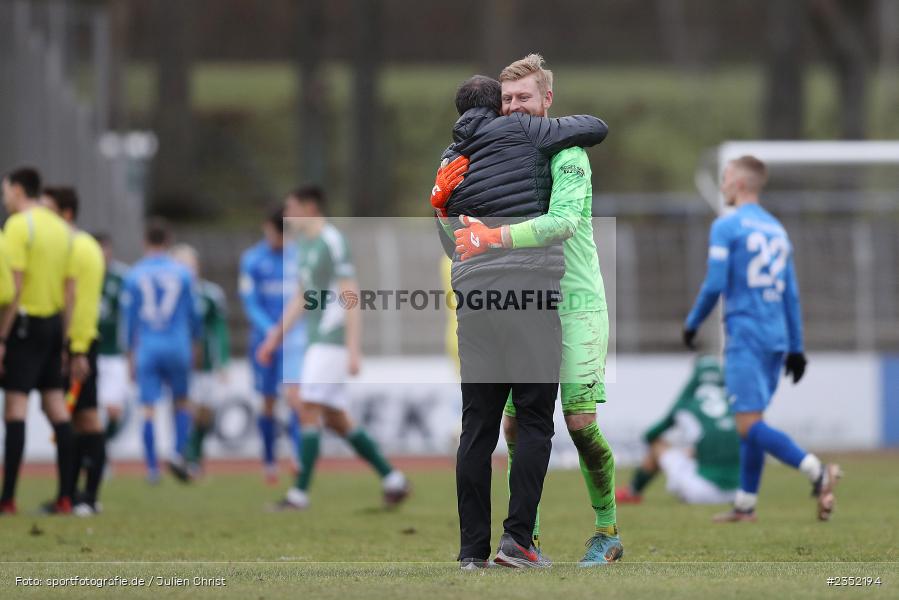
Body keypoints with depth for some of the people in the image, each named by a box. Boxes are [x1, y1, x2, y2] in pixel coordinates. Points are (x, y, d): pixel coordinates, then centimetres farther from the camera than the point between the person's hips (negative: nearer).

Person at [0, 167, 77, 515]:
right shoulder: (60, 228, 13)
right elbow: (69, 289, 14)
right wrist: (64, 336, 18)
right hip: (53, 323, 8)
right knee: (56, 404, 9)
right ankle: (65, 496, 7)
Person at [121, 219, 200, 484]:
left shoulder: (134, 276, 2)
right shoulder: (182, 273, 1)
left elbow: (129, 317, 5)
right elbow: (192, 313, 6)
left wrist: (130, 353, 14)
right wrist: (195, 341, 22)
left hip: (147, 350, 0)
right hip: (177, 348, 0)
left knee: (149, 409, 1)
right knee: (182, 402, 14)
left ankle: (152, 468, -2)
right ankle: (178, 454, -3)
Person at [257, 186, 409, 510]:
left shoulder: (332, 242, -12)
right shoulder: (305, 245, 16)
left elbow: (350, 297, -16)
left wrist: (354, 349, -20)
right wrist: (275, 337, 24)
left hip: (332, 341, -9)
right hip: (317, 341, 9)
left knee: (309, 410, -12)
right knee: (335, 419, 9)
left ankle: (300, 492, -12)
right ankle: (392, 478, 15)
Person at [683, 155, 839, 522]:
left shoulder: (726, 227, -5)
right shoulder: (777, 229, 17)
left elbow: (715, 284, -11)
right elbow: (791, 295, 17)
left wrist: (692, 323, 4)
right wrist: (795, 348, 19)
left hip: (745, 336, -8)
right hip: (777, 338, 8)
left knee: (749, 425, -13)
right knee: (751, 424, 15)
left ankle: (817, 472, -31)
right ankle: (745, 506, 18)